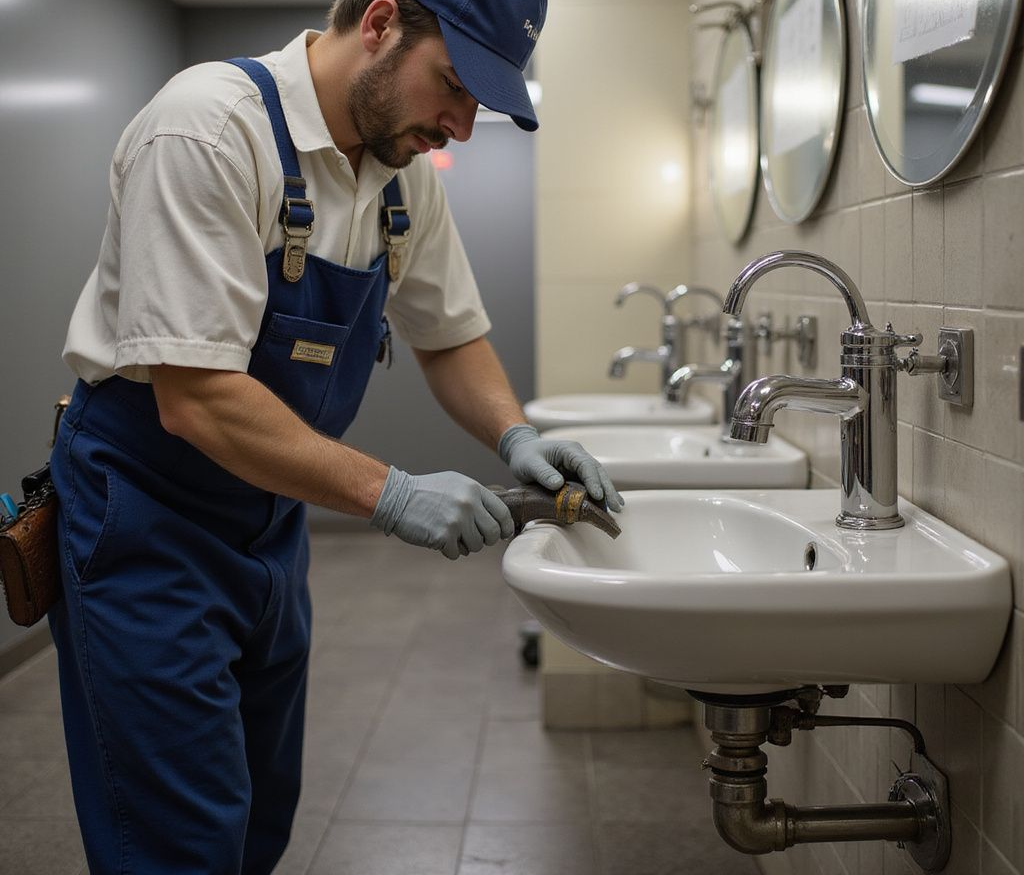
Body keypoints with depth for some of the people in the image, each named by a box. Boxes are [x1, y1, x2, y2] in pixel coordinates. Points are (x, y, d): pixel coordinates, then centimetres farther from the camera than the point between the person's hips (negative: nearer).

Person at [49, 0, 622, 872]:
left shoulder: (407, 169, -1)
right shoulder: (210, 126, -24)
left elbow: (450, 334, 11)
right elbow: (195, 398, -29)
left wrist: (514, 435, -9)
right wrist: (391, 495, -30)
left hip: (271, 522, 8)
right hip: (147, 522, -7)